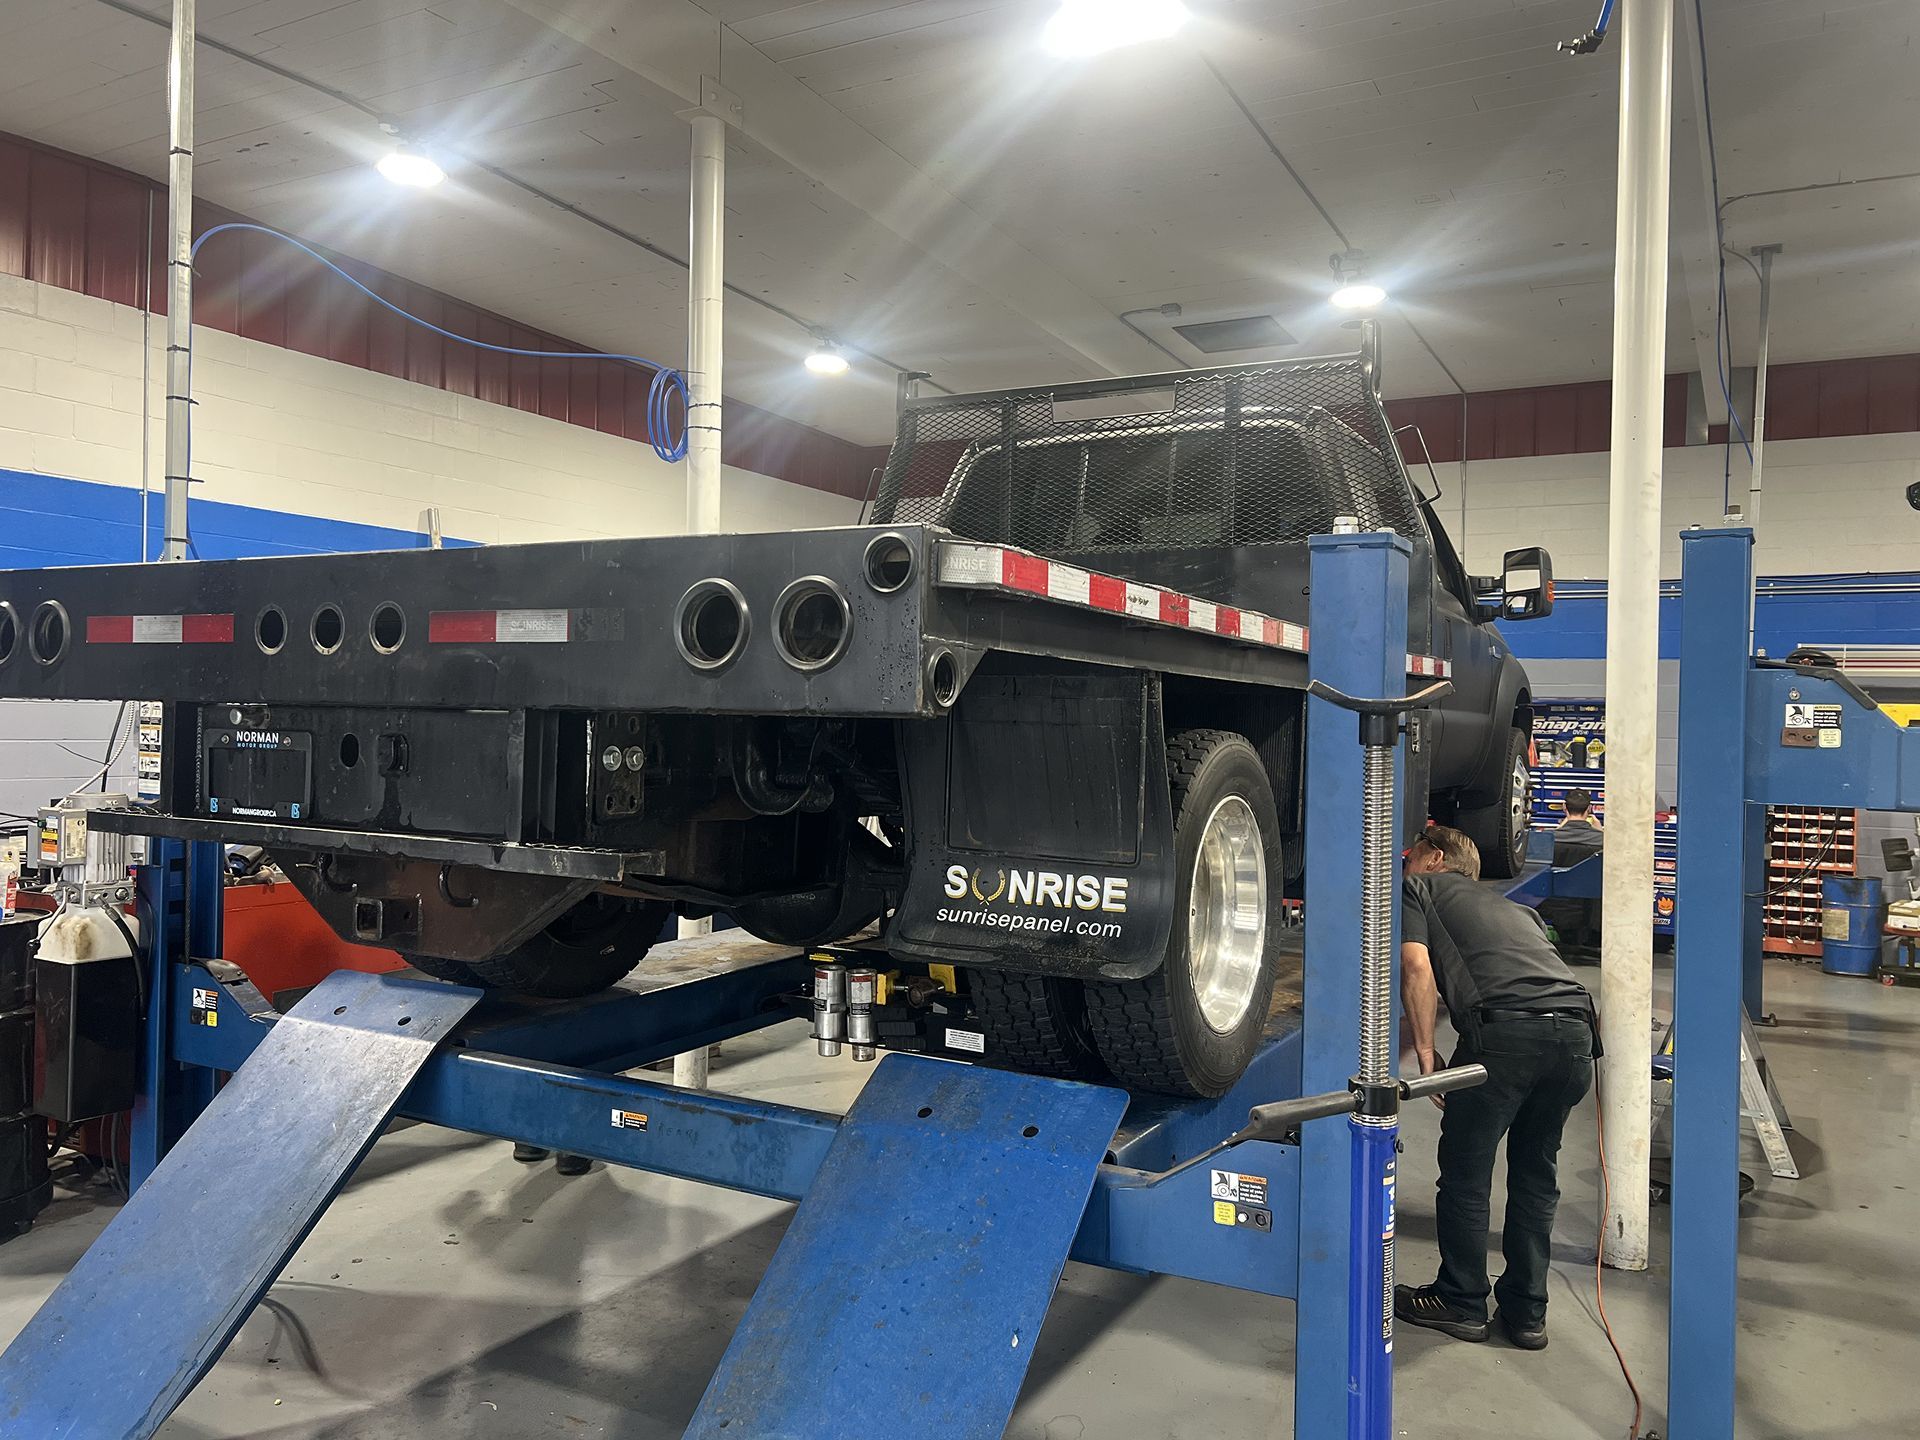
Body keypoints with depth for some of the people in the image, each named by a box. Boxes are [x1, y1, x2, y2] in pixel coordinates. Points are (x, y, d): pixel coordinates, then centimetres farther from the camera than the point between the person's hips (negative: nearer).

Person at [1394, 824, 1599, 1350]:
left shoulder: (1418, 888, 16)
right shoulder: (1510, 906, 34)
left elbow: (1417, 968, 0)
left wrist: (1426, 1054, 2)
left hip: (1506, 1030, -6)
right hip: (1576, 1027, 7)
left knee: (1465, 1169, 10)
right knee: (1536, 1171, 21)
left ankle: (1461, 1303, 22)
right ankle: (1527, 1312, 28)